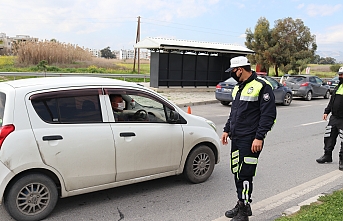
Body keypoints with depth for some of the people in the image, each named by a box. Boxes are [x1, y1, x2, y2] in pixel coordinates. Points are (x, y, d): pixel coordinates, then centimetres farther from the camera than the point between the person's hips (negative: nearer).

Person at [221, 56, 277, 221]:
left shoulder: (262, 87, -10)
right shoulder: (238, 88, 17)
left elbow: (268, 115, -15)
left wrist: (259, 137, -19)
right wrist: (227, 130, 19)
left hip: (250, 140, -8)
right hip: (236, 138, 9)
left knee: (244, 174, -5)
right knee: (236, 171, 14)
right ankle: (241, 204, 29)